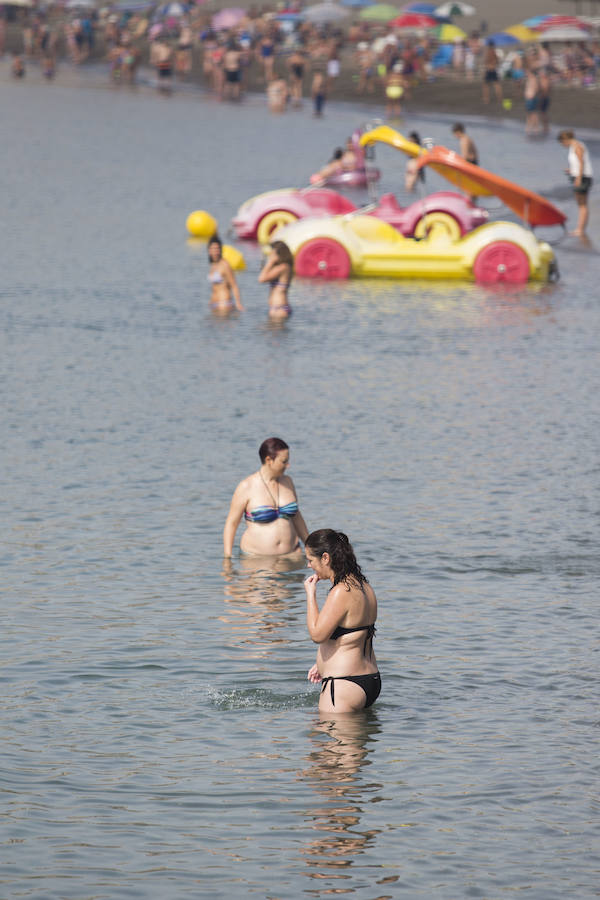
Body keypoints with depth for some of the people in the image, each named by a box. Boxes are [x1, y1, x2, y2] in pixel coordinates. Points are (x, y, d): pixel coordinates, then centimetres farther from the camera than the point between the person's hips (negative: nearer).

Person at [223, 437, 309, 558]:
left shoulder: (287, 482, 12)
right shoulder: (246, 487, -4)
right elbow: (231, 523, -1)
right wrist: (227, 558, -8)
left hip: (290, 555, 3)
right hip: (256, 557, -3)